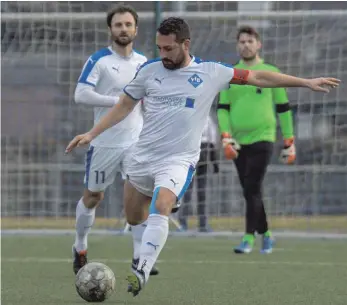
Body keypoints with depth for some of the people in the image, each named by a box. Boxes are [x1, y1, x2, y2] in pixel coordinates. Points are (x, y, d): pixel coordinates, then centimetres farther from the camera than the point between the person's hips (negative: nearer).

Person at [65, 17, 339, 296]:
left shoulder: (211, 72, -4)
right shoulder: (149, 71, 1)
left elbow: (258, 78, 4)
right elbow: (125, 106, 13)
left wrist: (306, 82, 4)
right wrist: (92, 134, 7)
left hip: (179, 161, -4)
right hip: (142, 157, 4)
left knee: (160, 209, -29)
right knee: (134, 219, 12)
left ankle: (143, 273, -34)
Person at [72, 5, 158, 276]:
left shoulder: (143, 62, 7)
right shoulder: (98, 60, -9)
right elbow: (80, 95, -18)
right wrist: (119, 101, -21)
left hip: (136, 142, 3)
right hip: (104, 143, -3)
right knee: (93, 197, 10)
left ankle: (140, 257, -8)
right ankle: (80, 249, 31)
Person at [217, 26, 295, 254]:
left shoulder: (271, 73, 3)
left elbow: (283, 108, 7)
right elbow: (222, 108, 8)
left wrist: (289, 142, 6)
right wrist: (226, 137, -6)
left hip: (262, 139, -3)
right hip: (239, 141, 3)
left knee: (252, 190, -14)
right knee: (251, 192, 8)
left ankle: (249, 238, -14)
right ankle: (265, 234, 21)